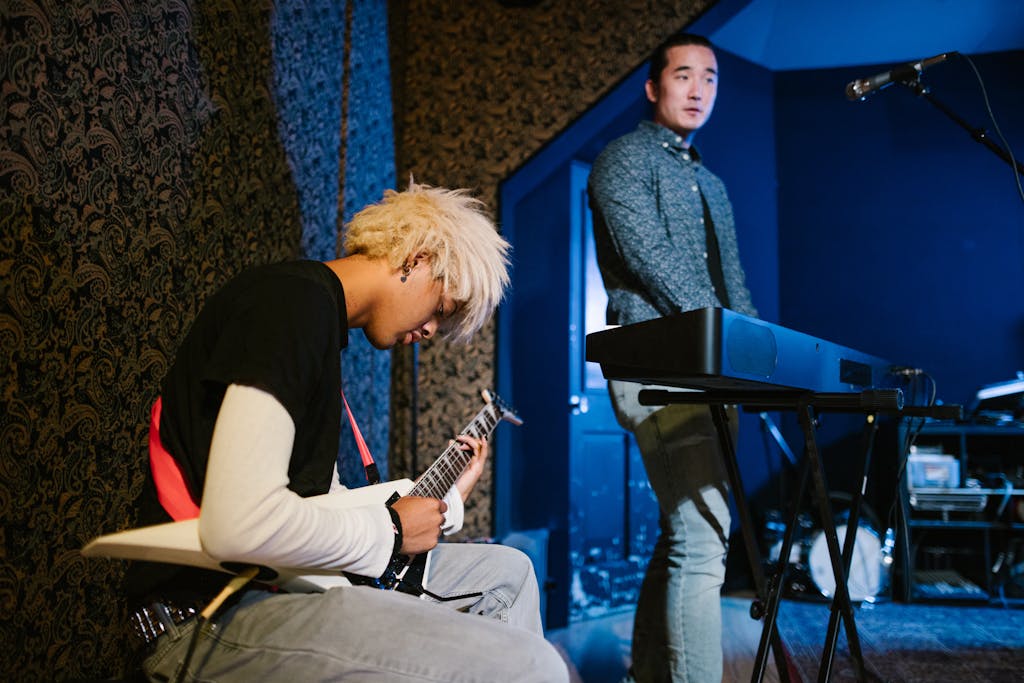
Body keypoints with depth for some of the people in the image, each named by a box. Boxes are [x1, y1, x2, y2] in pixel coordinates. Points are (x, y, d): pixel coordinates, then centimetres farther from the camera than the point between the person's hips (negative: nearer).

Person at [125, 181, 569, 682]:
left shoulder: (317, 314, 17)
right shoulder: (294, 301, -15)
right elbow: (240, 524, -27)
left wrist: (447, 498, 29)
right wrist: (390, 530, -12)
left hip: (283, 577, 11)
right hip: (214, 616, -11)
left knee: (508, 571, 22)